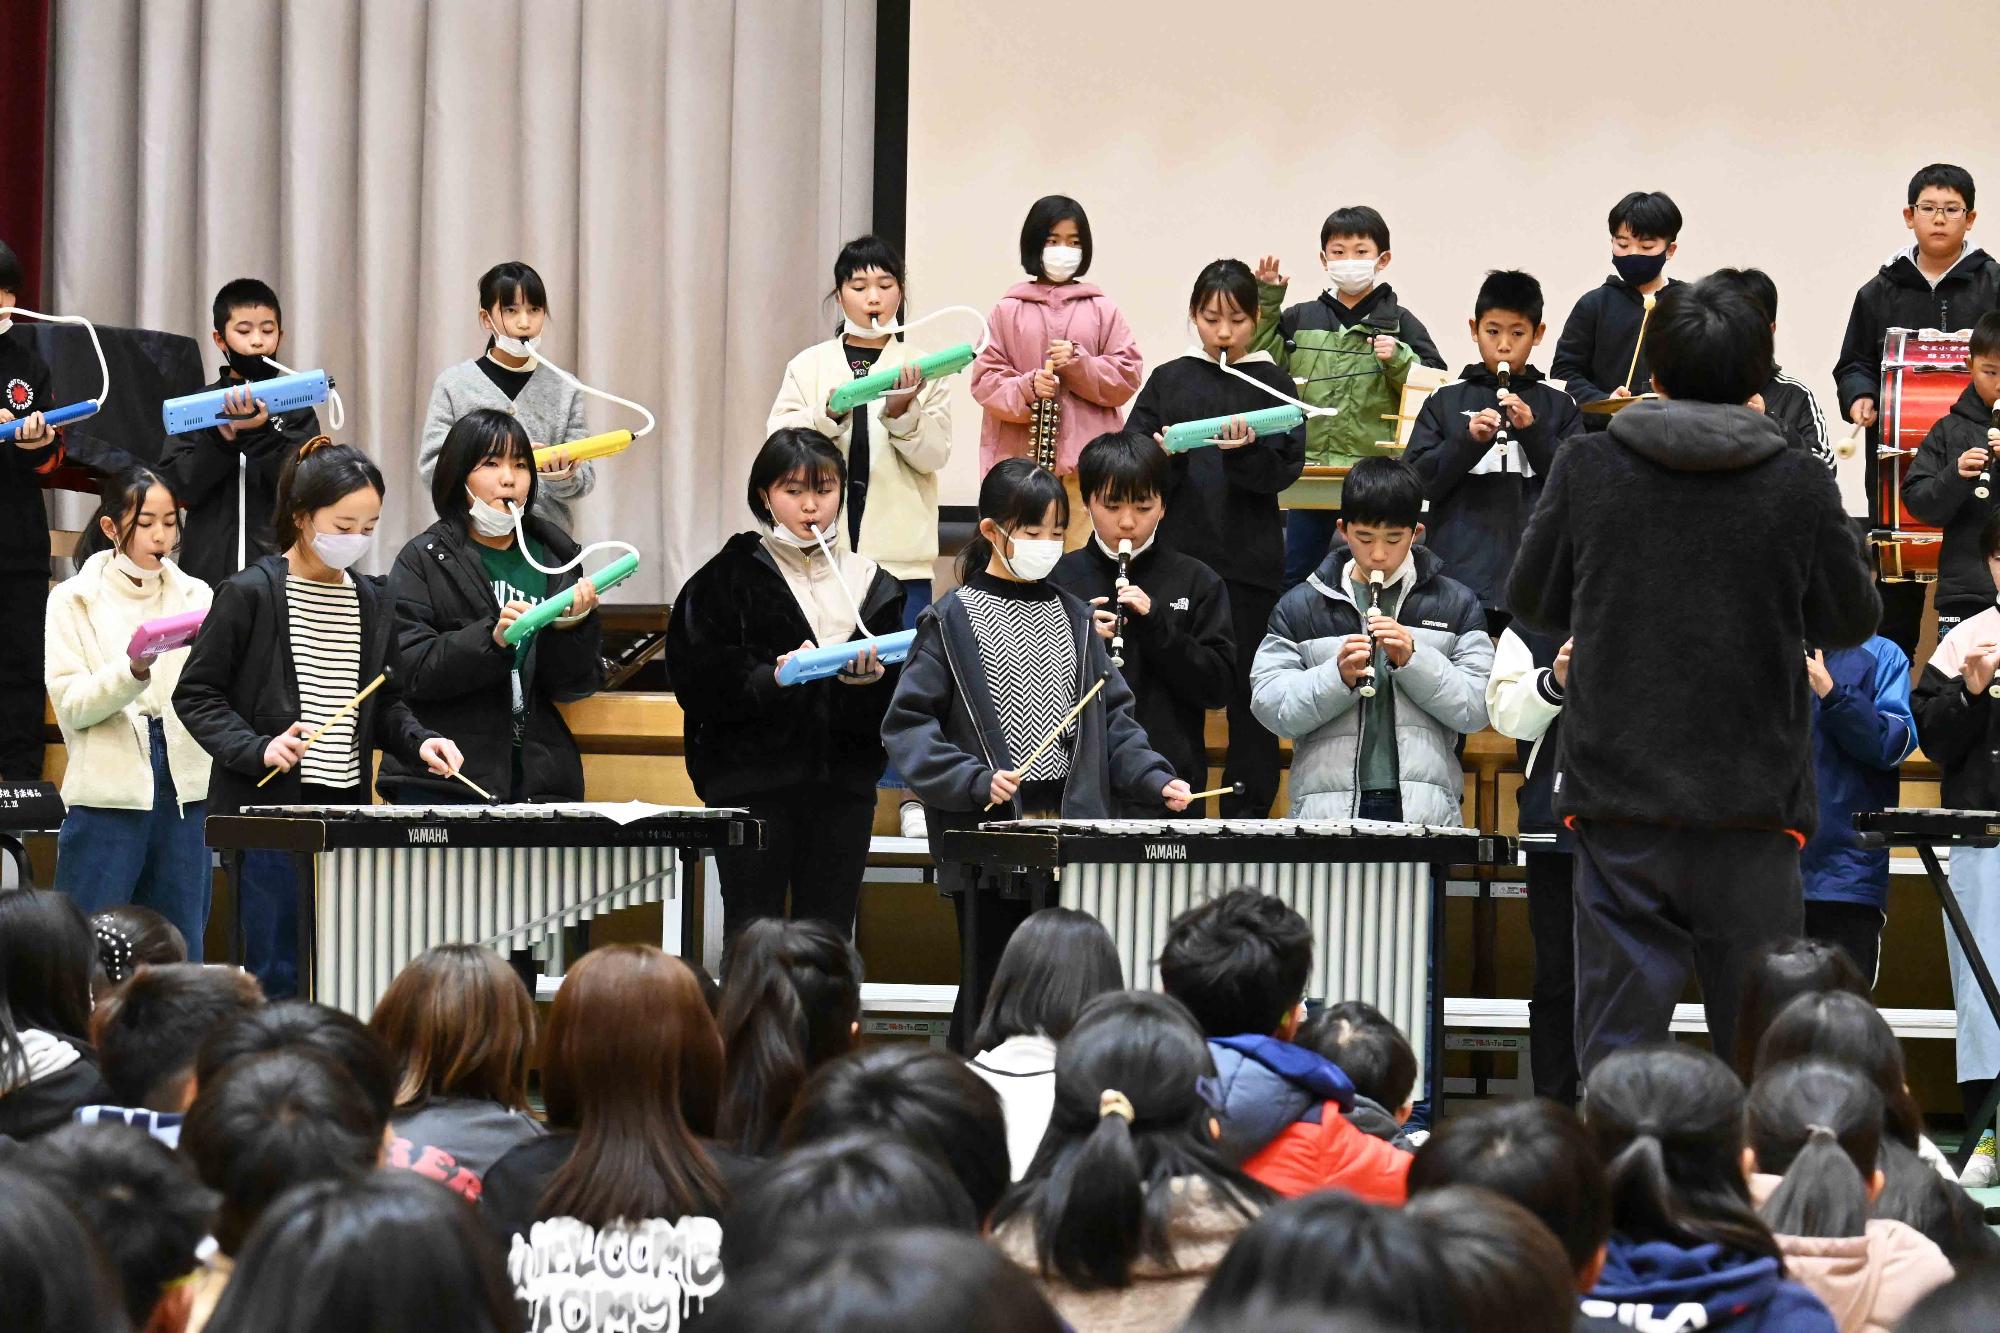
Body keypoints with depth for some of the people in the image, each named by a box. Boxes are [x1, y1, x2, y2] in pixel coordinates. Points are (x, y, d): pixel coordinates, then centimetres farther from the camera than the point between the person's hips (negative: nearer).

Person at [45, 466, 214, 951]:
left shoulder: (196, 597, 10)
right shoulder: (73, 601, 3)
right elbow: (69, 705, -7)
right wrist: (132, 671, -22)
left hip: (185, 794, 3)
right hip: (108, 797, -3)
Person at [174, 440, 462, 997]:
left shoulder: (370, 602, 11)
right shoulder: (248, 595, -5)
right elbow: (196, 693, -3)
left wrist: (418, 741, 0)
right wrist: (257, 748, -17)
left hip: (346, 806, 5)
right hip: (268, 806, -5)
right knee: (278, 971, -4)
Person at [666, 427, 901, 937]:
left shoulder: (870, 584, 12)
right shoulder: (730, 578, 2)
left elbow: (895, 708, 5)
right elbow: (699, 682, -8)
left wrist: (871, 679, -16)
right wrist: (770, 680, -22)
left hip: (842, 781, 3)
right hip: (752, 780, -3)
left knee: (830, 932, 4)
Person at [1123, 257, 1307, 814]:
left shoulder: (1274, 386, 6)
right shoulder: (1169, 382, 8)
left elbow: (1285, 469, -4)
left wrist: (1246, 452, -22)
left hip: (1250, 558, 0)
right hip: (1176, 554, 0)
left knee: (1249, 690, 4)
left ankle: (1248, 813, 11)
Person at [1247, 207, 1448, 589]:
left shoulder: (1400, 324, 2)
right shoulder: (1301, 320, 9)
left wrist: (1398, 361, -17)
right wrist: (1266, 301, 2)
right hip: (1310, 471, 3)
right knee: (1294, 578, 9)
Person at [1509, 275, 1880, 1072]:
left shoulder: (1586, 470, -4)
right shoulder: (1801, 487, -7)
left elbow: (1531, 603, 8)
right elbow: (1850, 623, 5)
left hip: (1617, 800, 0)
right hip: (1752, 806, 0)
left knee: (1616, 1034, 3)